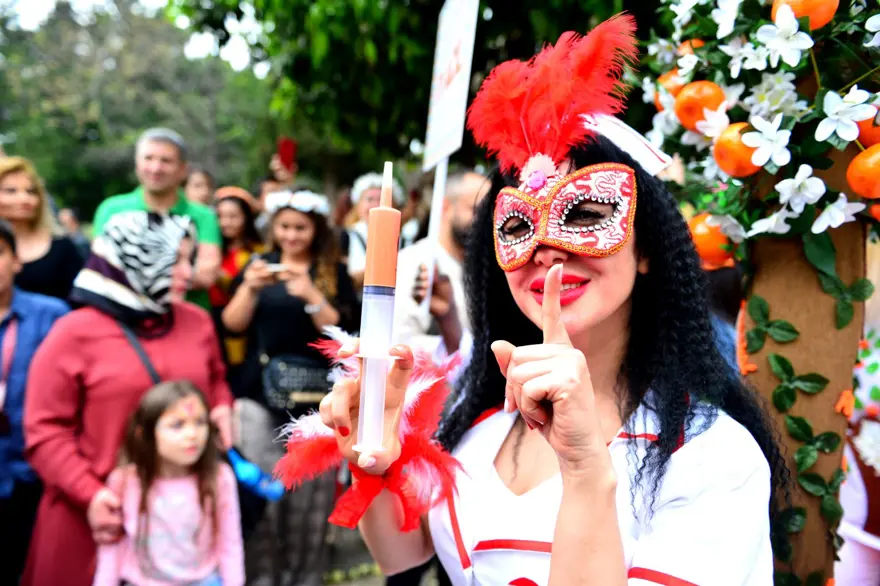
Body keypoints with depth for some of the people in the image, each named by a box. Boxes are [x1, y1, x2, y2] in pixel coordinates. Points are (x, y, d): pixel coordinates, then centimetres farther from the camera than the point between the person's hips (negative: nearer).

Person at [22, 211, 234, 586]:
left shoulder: (198, 322, 8)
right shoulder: (75, 333, -6)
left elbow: (215, 377, 25)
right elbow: (45, 431, -7)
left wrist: (221, 408, 3)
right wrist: (90, 495, -17)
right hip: (107, 514, -3)